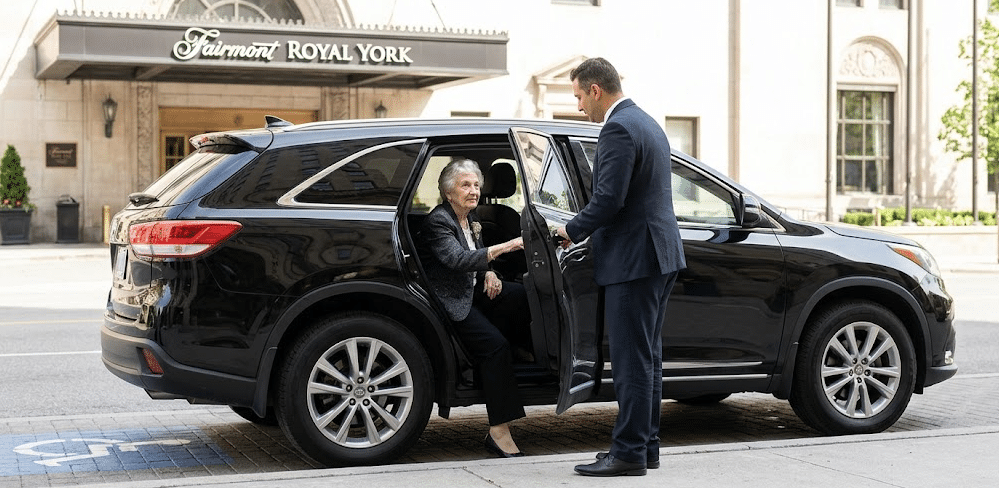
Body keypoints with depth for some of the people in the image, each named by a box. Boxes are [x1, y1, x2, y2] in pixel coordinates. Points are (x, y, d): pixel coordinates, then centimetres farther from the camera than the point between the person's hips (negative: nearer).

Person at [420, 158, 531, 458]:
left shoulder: (471, 218, 12)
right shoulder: (437, 222, -15)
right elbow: (458, 259, -29)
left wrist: (489, 273, 0)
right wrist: (504, 247, -36)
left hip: (475, 291, 8)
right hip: (451, 301, -8)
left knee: (528, 296, -17)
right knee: (495, 346, -27)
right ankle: (498, 431, -27)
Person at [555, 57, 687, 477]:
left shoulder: (618, 129, -15)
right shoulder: (646, 123, 18)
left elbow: (608, 199, -21)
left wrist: (572, 230, -5)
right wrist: (586, 230, 17)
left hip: (634, 260, -11)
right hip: (659, 255, 11)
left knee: (632, 360, -7)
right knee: (646, 357, 14)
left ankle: (629, 453, -3)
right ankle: (646, 445, 21)